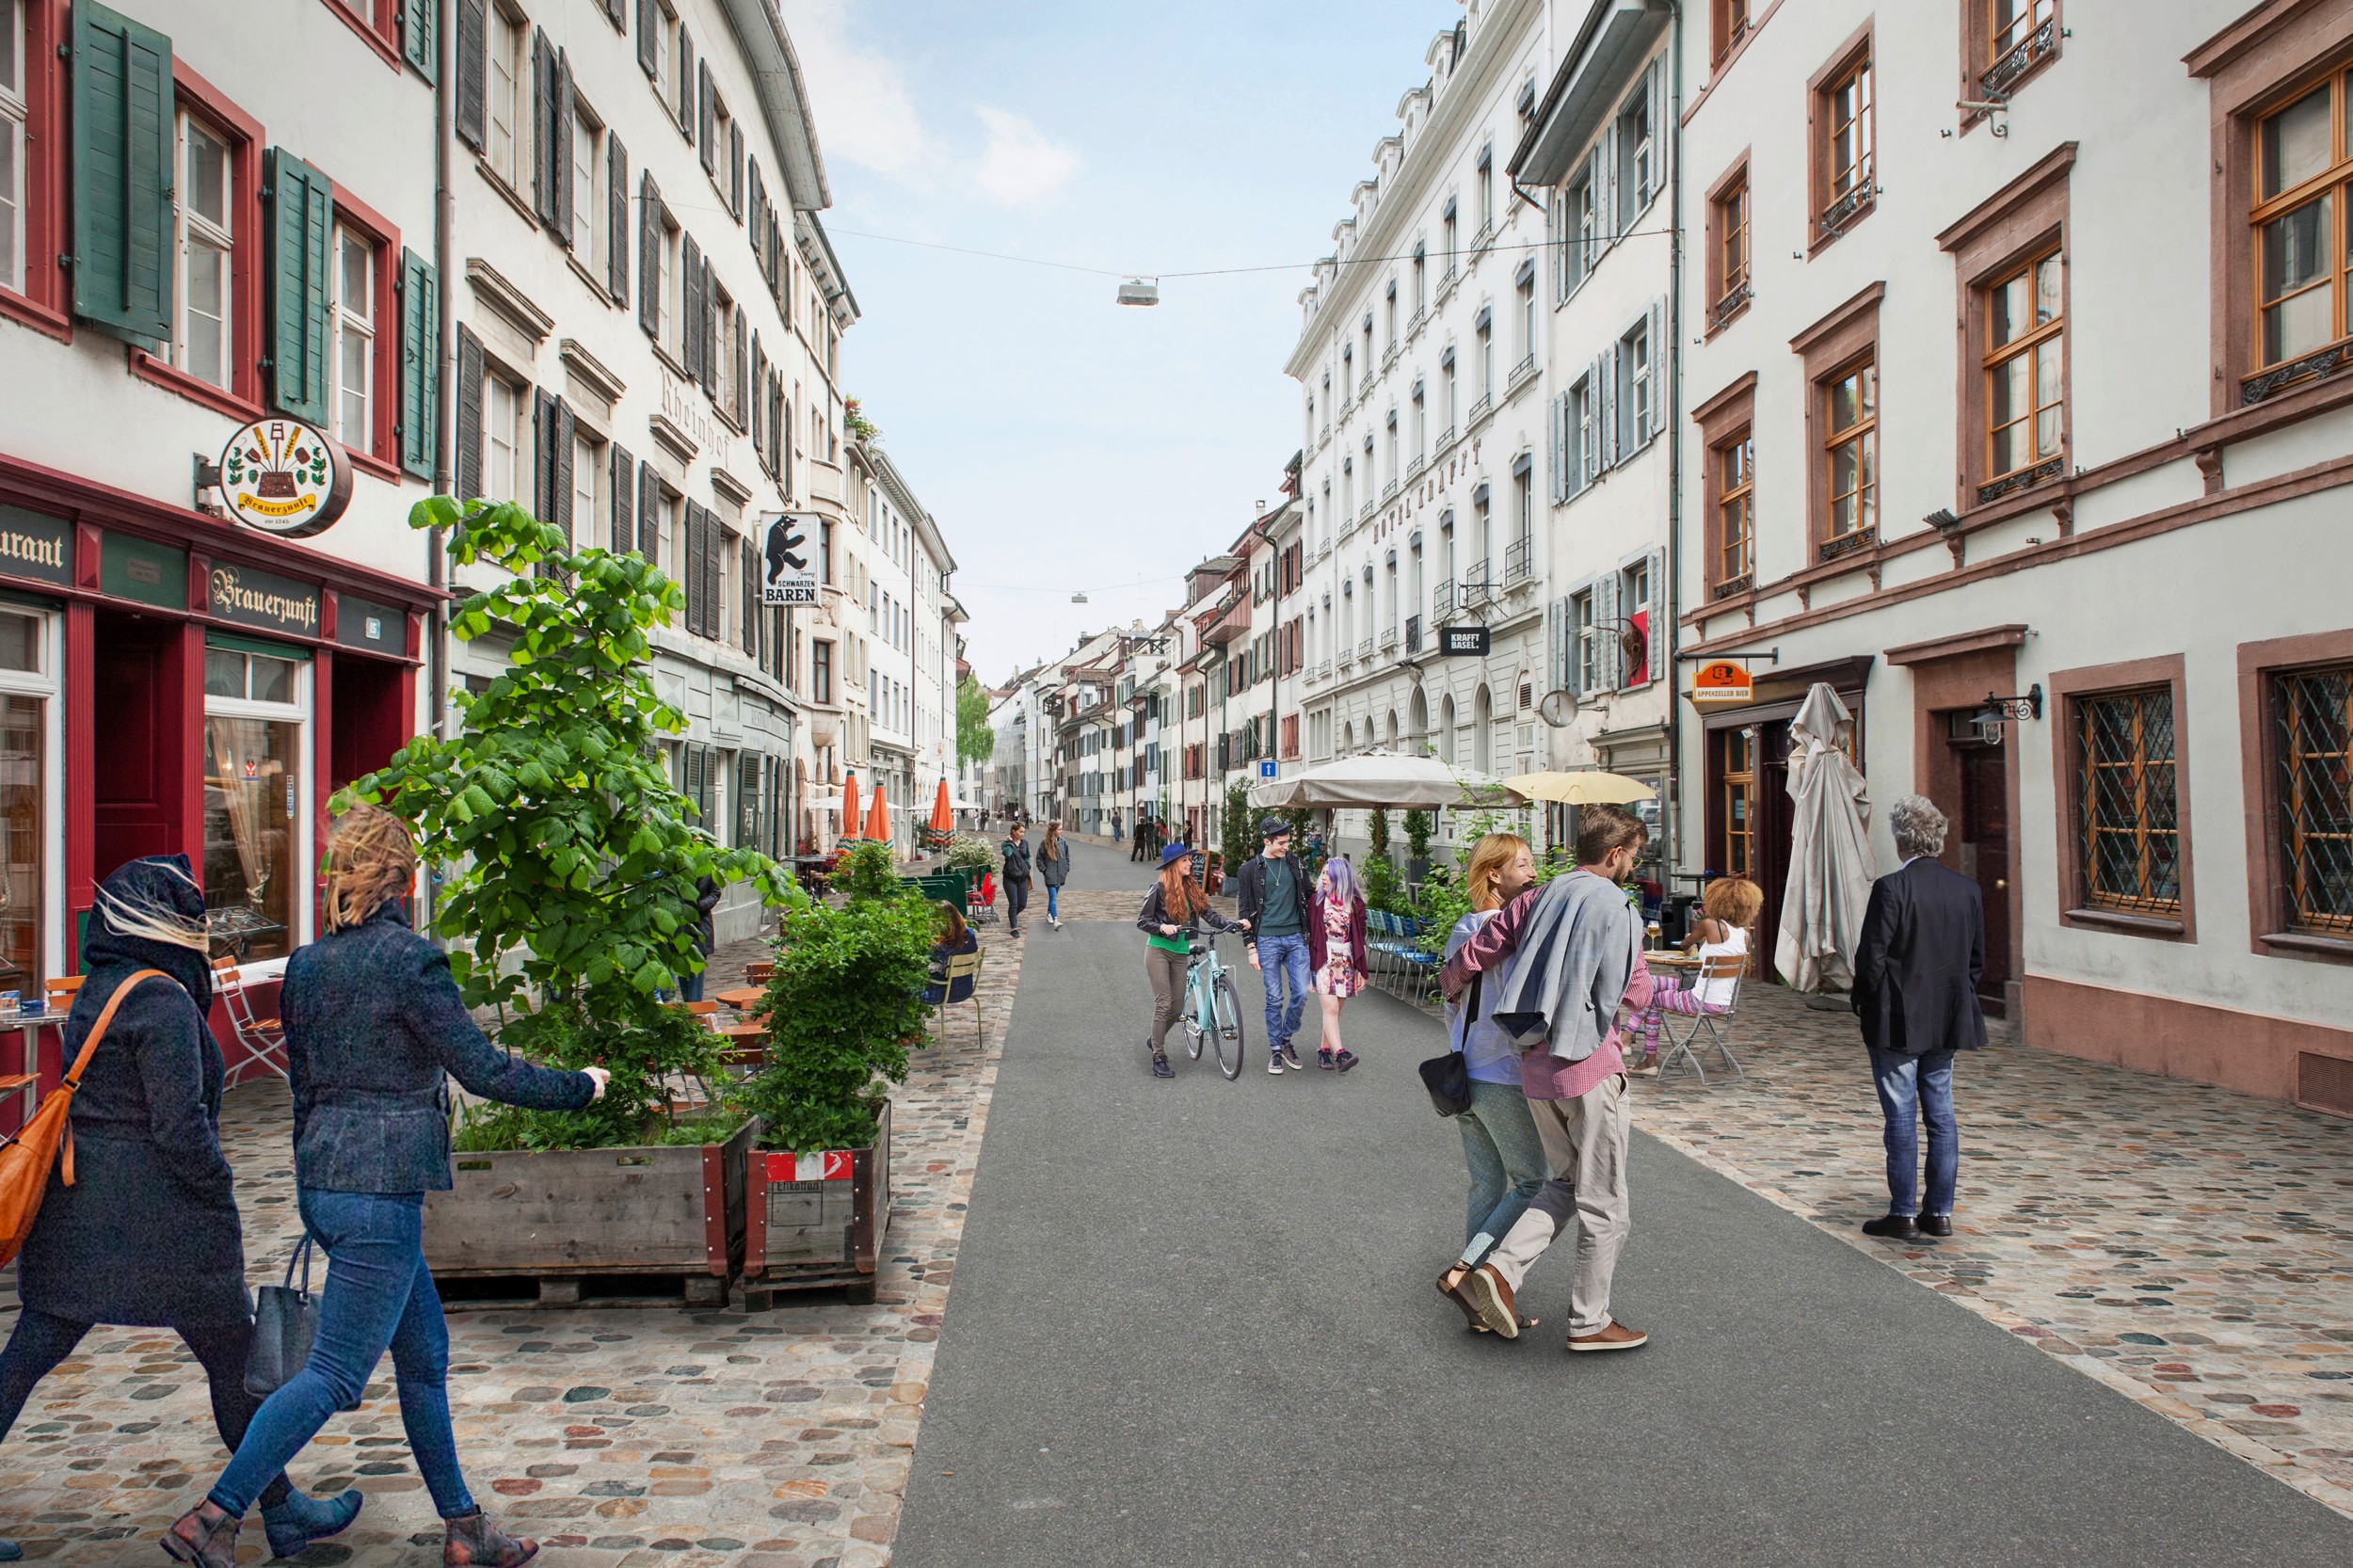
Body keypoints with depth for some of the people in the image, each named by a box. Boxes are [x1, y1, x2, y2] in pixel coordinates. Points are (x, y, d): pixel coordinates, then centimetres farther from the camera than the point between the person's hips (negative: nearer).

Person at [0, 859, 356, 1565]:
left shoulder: (94, 993, 12)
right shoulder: (164, 1001, -17)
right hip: (160, 1216, -8)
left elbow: (94, 1103, 18)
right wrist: (224, 1204, -9)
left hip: (77, 1209, 9)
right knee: (236, 1366, 6)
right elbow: (181, 1126, -21)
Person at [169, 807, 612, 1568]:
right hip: (382, 1189, -9)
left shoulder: (307, 965, 8)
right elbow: (482, 1070, -14)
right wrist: (578, 1086, 1)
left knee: (425, 1355, 16)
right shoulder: (409, 959, -15)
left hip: (326, 1181, 9)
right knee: (334, 1374, 0)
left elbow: (303, 1086, 15)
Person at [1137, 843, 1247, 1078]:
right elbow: (1142, 921, -7)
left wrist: (1236, 924, -11)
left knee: (1177, 1008, 6)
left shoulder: (1192, 890, 9)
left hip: (1180, 953, 5)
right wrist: (1162, 927, -25)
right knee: (1163, 1004, -10)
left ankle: (1155, 1040, 33)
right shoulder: (1160, 889, -7)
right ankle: (1159, 1058, -2)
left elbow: (1210, 916, 2)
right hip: (1158, 951, -5)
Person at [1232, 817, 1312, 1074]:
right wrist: (1251, 948, -5)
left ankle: (1286, 1039, 19)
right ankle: (1275, 1050, 15)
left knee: (1301, 993, -2)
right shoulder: (1250, 870, -2)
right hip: (1268, 940, -3)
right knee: (1275, 998, 2)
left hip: (1296, 938, 3)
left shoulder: (1295, 863, 7)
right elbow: (1244, 911, 0)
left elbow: (1306, 898, 15)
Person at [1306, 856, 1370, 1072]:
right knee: (1330, 1008, -14)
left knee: (1335, 1010, 7)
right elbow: (1308, 932, 2)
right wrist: (1307, 964, -2)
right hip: (1323, 959, -2)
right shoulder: (1317, 899, 0)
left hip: (1345, 962, 3)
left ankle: (1324, 1050, 19)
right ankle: (1339, 1053, -21)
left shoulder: (1354, 903, 4)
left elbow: (1360, 939, 8)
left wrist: (1361, 970, 6)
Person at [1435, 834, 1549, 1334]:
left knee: (1487, 1187, 12)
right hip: (1505, 1078, -8)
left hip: (1465, 1074, 8)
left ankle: (1483, 1306, 15)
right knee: (1533, 1182, 4)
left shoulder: (1461, 931, 10)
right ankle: (1462, 1272, -3)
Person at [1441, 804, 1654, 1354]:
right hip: (1587, 1065, -7)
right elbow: (1636, 995, -8)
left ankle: (1500, 1268, 5)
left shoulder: (1536, 899, 7)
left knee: (1565, 1181, 21)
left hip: (1535, 1066, 7)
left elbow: (1470, 958, 7)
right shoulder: (1615, 909, -11)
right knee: (1603, 1203, 8)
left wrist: (1451, 984, 29)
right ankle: (1590, 1322, 16)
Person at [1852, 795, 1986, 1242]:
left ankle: (1904, 1215, 7)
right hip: (1947, 1021, 6)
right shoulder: (1968, 889, 3)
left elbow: (1871, 959, -15)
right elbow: (1977, 961, 9)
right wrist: (1952, 1000, 17)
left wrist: (1866, 1004, 0)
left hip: (1897, 1021, -6)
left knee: (1901, 1117, 1)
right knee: (1941, 1114, 12)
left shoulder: (1891, 888, -17)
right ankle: (1940, 1212, 19)